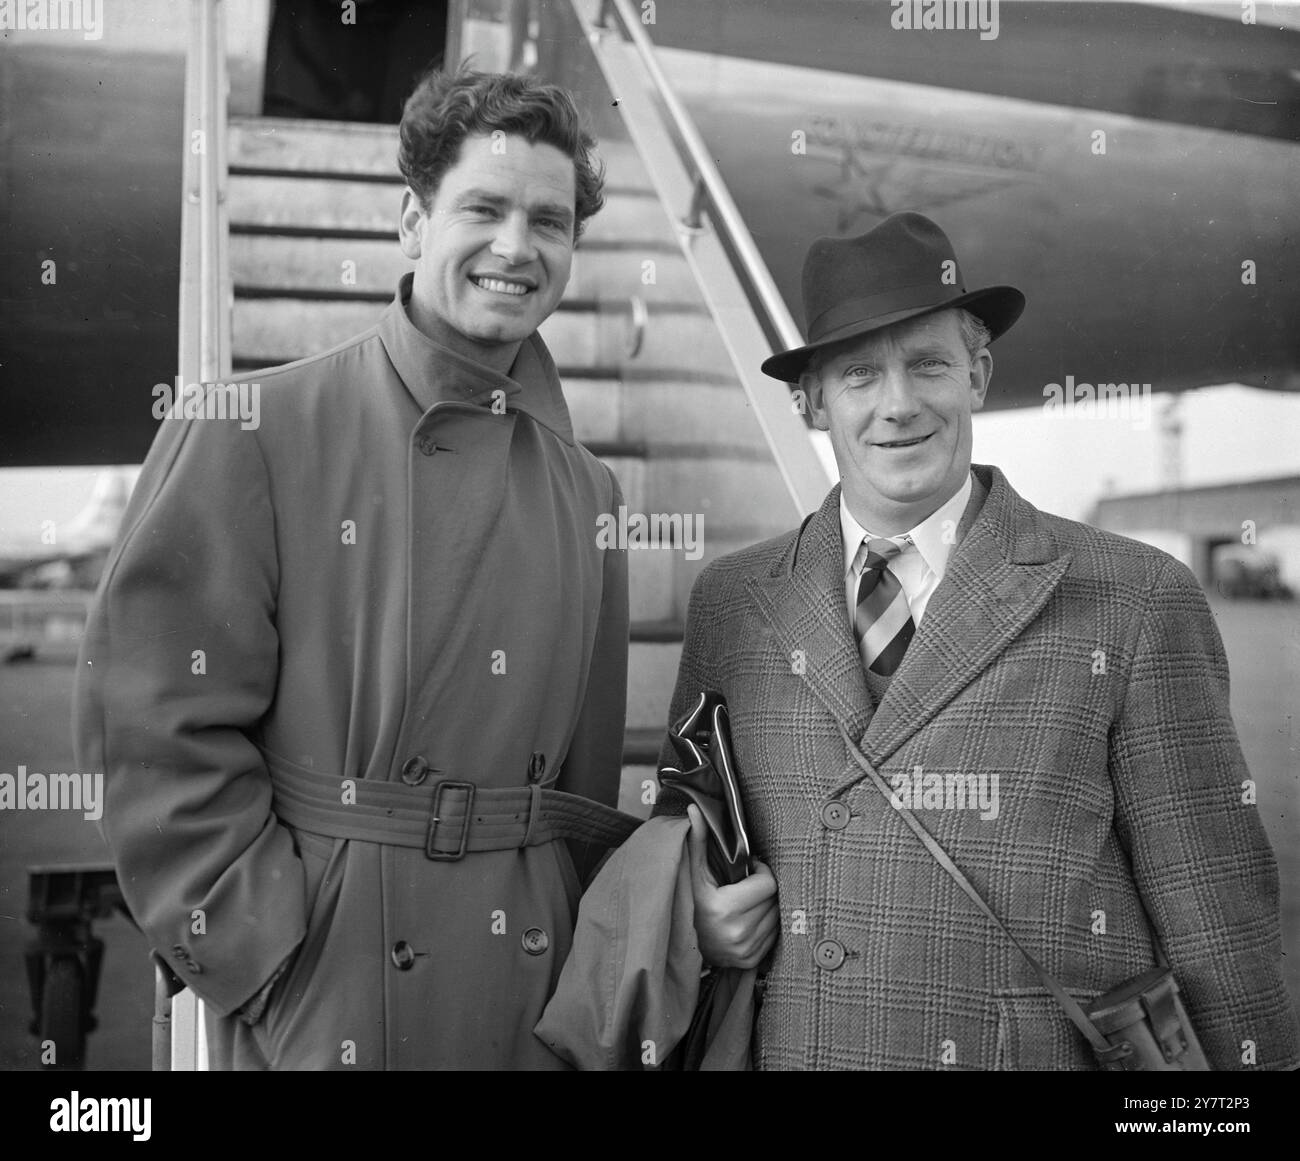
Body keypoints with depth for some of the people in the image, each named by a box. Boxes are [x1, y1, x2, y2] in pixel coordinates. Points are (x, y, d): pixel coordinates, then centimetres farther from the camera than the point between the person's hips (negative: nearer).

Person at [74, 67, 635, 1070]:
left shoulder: (588, 492, 7)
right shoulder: (252, 435, -8)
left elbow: (594, 782, 11)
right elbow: (153, 721, -11)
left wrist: (586, 967, 4)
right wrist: (275, 957, -12)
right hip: (329, 1004, -4)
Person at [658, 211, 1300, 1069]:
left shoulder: (1136, 602, -8)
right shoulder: (730, 603, 1)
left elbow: (1215, 923, -5)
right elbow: (678, 824, 12)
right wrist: (691, 914, -7)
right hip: (781, 1046, 3)